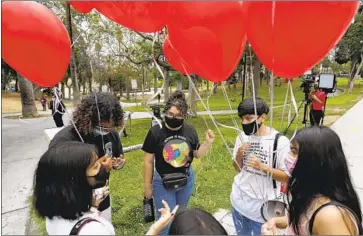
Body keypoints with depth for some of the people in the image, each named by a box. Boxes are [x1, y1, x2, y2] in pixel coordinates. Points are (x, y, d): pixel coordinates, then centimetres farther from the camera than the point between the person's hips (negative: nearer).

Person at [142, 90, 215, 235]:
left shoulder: (190, 131, -9)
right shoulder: (155, 132, -18)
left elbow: (197, 154, 3)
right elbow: (148, 160, -10)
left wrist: (208, 143, -15)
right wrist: (147, 185, -5)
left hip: (186, 180, 4)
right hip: (162, 183, -3)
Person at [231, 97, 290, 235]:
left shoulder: (280, 141, -18)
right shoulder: (242, 137, -3)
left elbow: (287, 177, -13)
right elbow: (238, 168, 5)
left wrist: (262, 167, -27)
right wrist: (238, 155, -15)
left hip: (262, 206, -4)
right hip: (238, 200, 5)